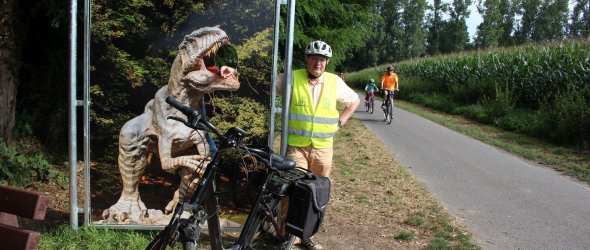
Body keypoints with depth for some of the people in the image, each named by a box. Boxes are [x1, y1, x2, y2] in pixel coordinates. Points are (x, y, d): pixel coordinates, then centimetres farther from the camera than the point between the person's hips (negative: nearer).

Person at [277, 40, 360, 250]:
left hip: (323, 148, 3)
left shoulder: (335, 82, 2)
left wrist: (340, 122, 6)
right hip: (295, 146, -3)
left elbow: (354, 101, 16)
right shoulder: (291, 78, -6)